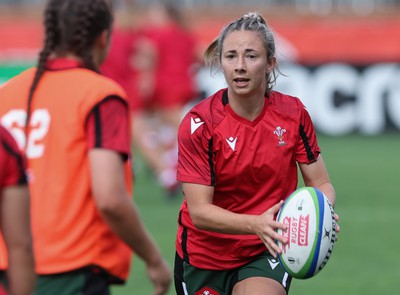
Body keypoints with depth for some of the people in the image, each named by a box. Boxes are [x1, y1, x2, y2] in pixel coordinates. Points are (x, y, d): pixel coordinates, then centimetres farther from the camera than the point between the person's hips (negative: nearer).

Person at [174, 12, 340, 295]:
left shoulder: (293, 113, -9)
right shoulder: (199, 123, -17)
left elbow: (321, 184, -3)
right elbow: (199, 210, -20)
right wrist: (256, 223, -38)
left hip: (267, 251, 0)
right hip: (205, 255, 0)